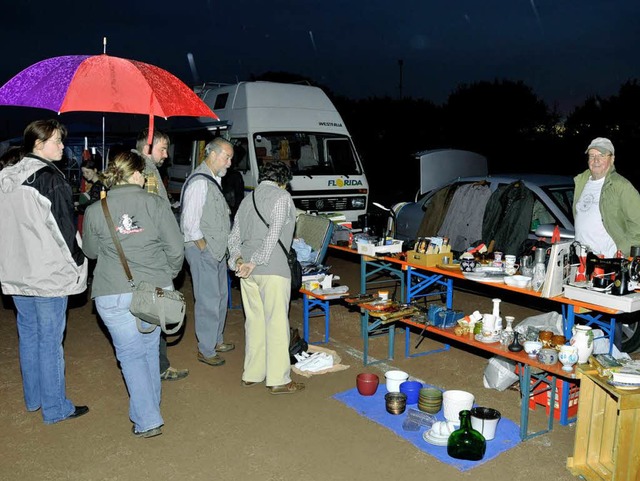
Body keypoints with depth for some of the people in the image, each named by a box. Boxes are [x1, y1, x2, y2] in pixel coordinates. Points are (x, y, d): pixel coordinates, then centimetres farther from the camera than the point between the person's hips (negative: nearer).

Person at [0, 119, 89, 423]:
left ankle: (33, 399, 32)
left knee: (28, 335, 17)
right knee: (50, 341, 1)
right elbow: (64, 226, -16)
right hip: (48, 272, -8)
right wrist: (77, 262, -3)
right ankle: (55, 408, 13)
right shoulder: (50, 177, -16)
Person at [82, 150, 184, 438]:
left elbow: (91, 251, 12)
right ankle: (150, 406, 34)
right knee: (150, 348, 19)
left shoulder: (95, 211, -2)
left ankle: (147, 420, 7)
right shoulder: (156, 204, -5)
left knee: (131, 353, 9)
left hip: (114, 294, -1)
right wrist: (168, 274, 14)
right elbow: (176, 249, -4)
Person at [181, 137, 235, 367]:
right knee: (208, 301, -3)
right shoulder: (199, 182, -18)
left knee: (220, 297, 19)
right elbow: (190, 223, -22)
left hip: (217, 250, 10)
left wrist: (220, 249, 14)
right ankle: (206, 350, 11)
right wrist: (204, 248, -15)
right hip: (203, 252, -10)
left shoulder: (214, 180, 13)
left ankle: (216, 340, 34)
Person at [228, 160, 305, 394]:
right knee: (277, 323, -1)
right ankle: (279, 380, 5)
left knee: (254, 320, 15)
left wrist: (238, 259, 0)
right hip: (272, 269, -7)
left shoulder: (248, 198, 19)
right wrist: (254, 262, -15)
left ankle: (252, 374, 23)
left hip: (248, 270, 7)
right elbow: (273, 234, -15)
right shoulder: (282, 197, -3)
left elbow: (234, 236, 13)